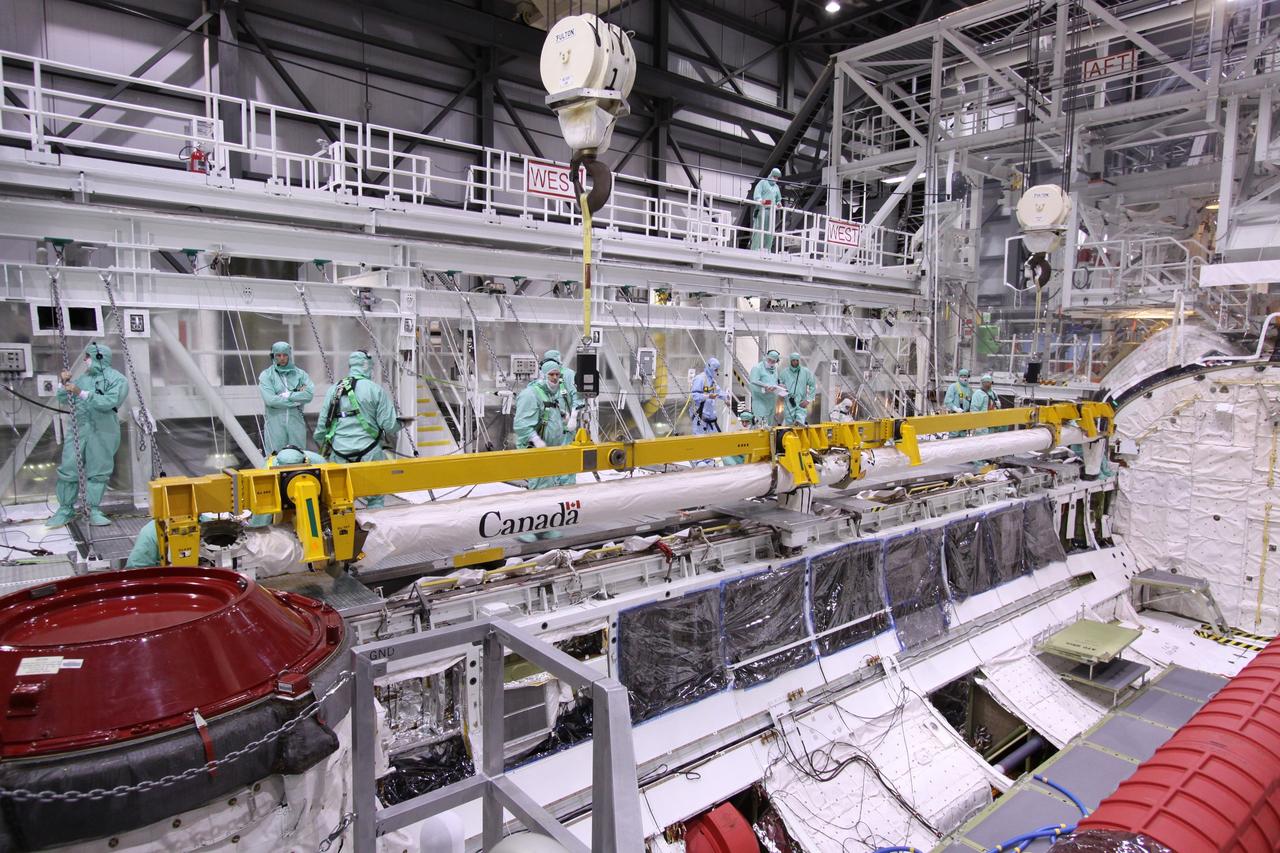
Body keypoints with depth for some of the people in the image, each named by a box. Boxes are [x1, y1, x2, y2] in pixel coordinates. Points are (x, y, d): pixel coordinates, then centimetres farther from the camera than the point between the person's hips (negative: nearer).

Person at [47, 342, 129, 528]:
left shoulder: (117, 380, -3)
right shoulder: (84, 378, 16)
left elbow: (108, 402, -19)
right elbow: (64, 400, 17)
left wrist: (81, 393, -21)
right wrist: (65, 384, 0)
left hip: (103, 433, -5)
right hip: (78, 429, 5)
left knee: (98, 472, 2)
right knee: (68, 469, 2)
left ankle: (94, 511, 11)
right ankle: (65, 509, 11)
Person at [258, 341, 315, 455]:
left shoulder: (300, 374, 9)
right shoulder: (266, 375, 3)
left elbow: (310, 394, -7)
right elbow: (270, 399, -11)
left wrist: (288, 395, -11)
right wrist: (297, 400, -9)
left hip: (296, 423, 2)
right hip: (275, 424, -2)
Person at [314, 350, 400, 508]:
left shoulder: (334, 390, 6)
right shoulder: (376, 390, -5)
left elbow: (321, 425, 9)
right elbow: (388, 424, -8)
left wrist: (324, 449, 22)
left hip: (339, 454, 3)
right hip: (369, 453, -3)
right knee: (375, 497, 9)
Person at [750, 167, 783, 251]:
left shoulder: (776, 187, 25)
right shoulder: (763, 182, 8)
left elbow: (778, 199, 32)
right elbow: (756, 194, -6)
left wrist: (778, 203, 7)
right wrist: (760, 200, -28)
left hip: (771, 211, 6)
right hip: (762, 209, -6)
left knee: (770, 231, 0)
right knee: (758, 230, -13)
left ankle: (767, 250, 2)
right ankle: (755, 250, -17)